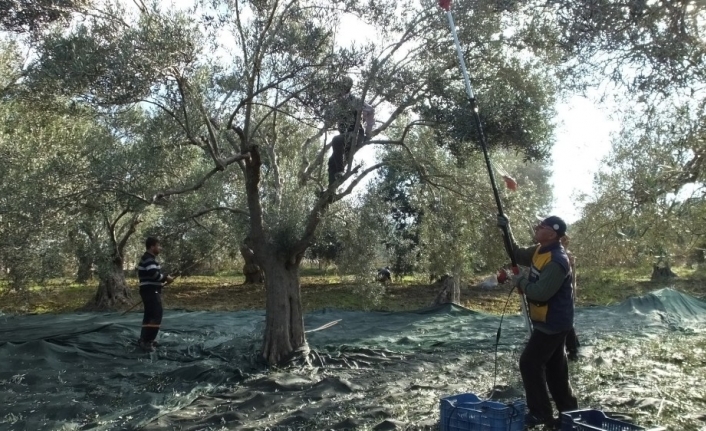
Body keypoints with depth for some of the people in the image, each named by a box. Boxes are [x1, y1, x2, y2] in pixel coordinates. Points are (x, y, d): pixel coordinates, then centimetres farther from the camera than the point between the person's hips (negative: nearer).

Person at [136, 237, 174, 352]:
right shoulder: (149, 259, -15)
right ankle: (147, 342, -14)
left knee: (150, 315, 19)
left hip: (150, 291, 11)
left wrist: (162, 281, 12)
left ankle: (144, 338, 29)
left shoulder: (148, 259, 19)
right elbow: (154, 274, -29)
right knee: (156, 316, -13)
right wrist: (166, 278, -16)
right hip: (151, 291, -11)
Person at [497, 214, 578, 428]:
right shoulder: (540, 251, 4)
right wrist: (507, 231, 4)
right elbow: (518, 254, 17)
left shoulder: (557, 261, -27)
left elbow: (541, 292, -31)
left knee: (530, 363, -5)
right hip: (550, 322, 10)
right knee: (555, 368, 17)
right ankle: (569, 411, 28)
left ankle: (540, 413, 4)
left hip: (552, 323, -10)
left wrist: (521, 282, -13)